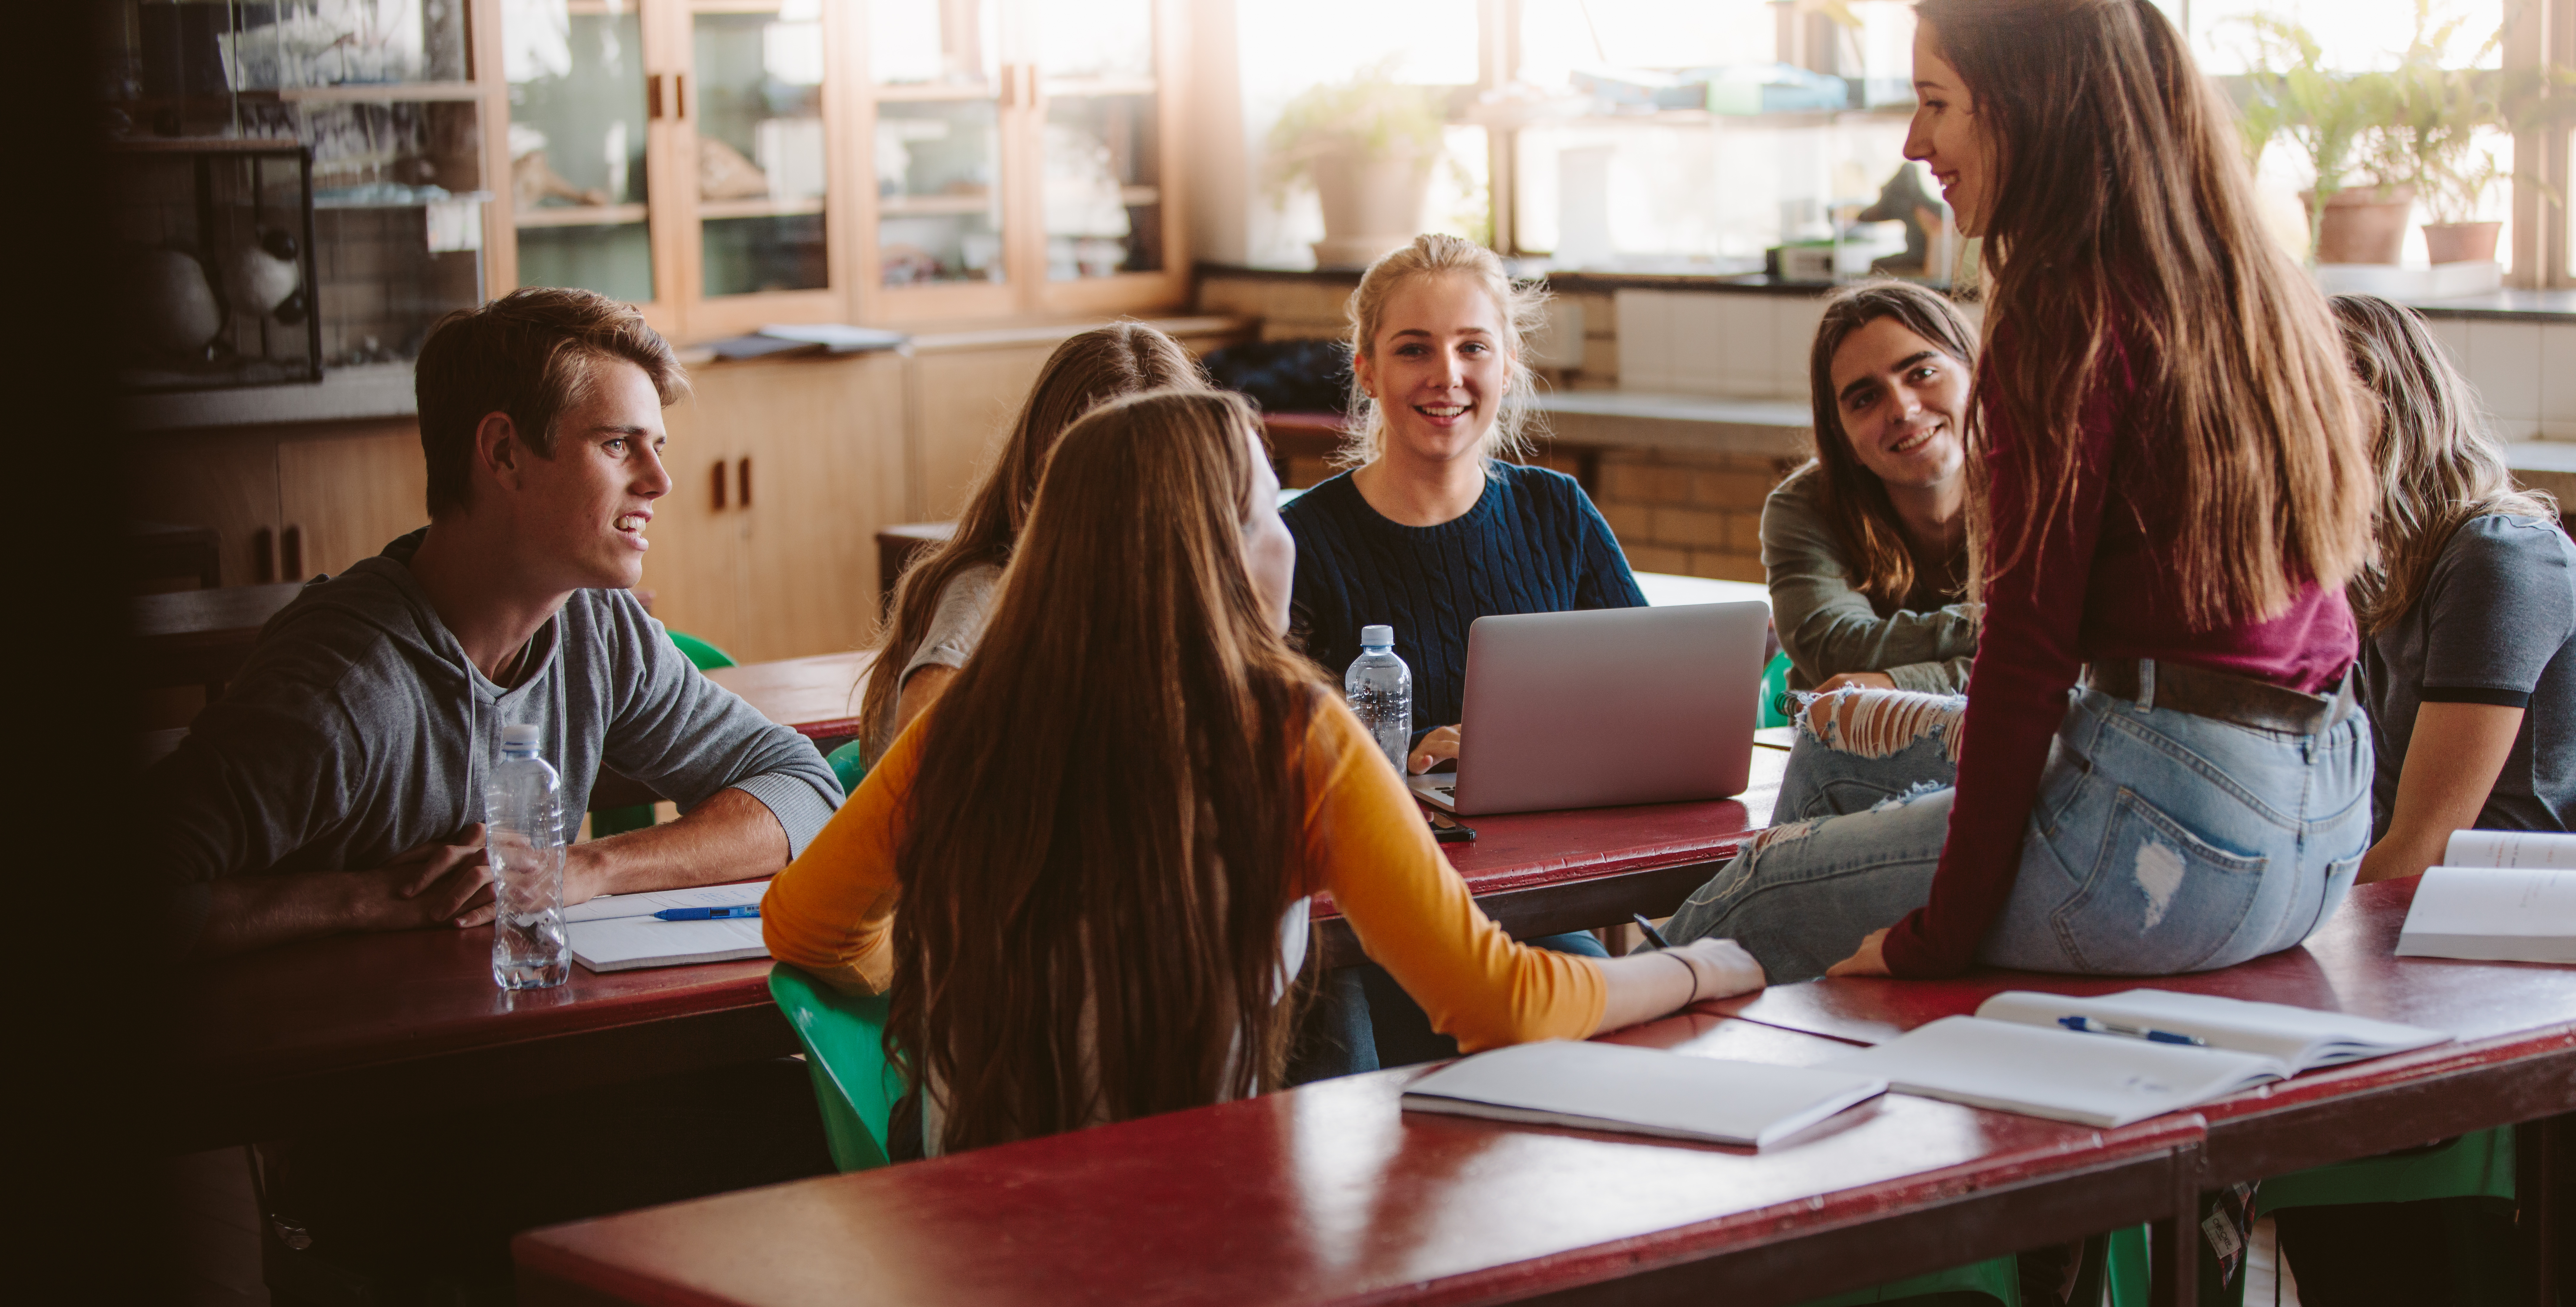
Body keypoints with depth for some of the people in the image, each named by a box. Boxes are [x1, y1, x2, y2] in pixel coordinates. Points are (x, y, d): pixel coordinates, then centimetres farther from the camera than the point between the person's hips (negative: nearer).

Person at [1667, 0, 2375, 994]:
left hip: (2173, 838, -9)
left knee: (1745, 905, 7)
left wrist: (1938, 934, -10)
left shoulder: (2066, 315, -14)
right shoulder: (2269, 295, 12)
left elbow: (2027, 647, -15)